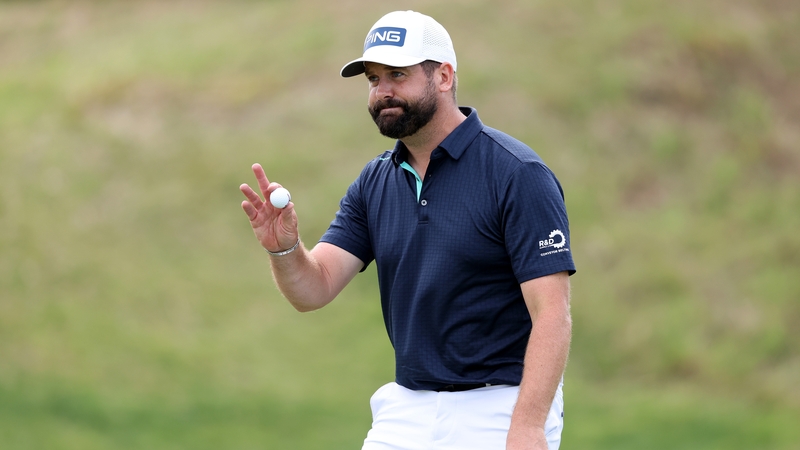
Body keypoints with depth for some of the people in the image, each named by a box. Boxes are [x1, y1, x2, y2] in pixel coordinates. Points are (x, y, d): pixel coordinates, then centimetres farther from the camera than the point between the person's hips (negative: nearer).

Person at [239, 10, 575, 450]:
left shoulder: (517, 174, -12)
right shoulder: (374, 183, 8)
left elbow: (552, 315, -17)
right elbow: (314, 289, 1)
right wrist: (283, 248, -20)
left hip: (498, 412, -5)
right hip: (406, 412, 5)